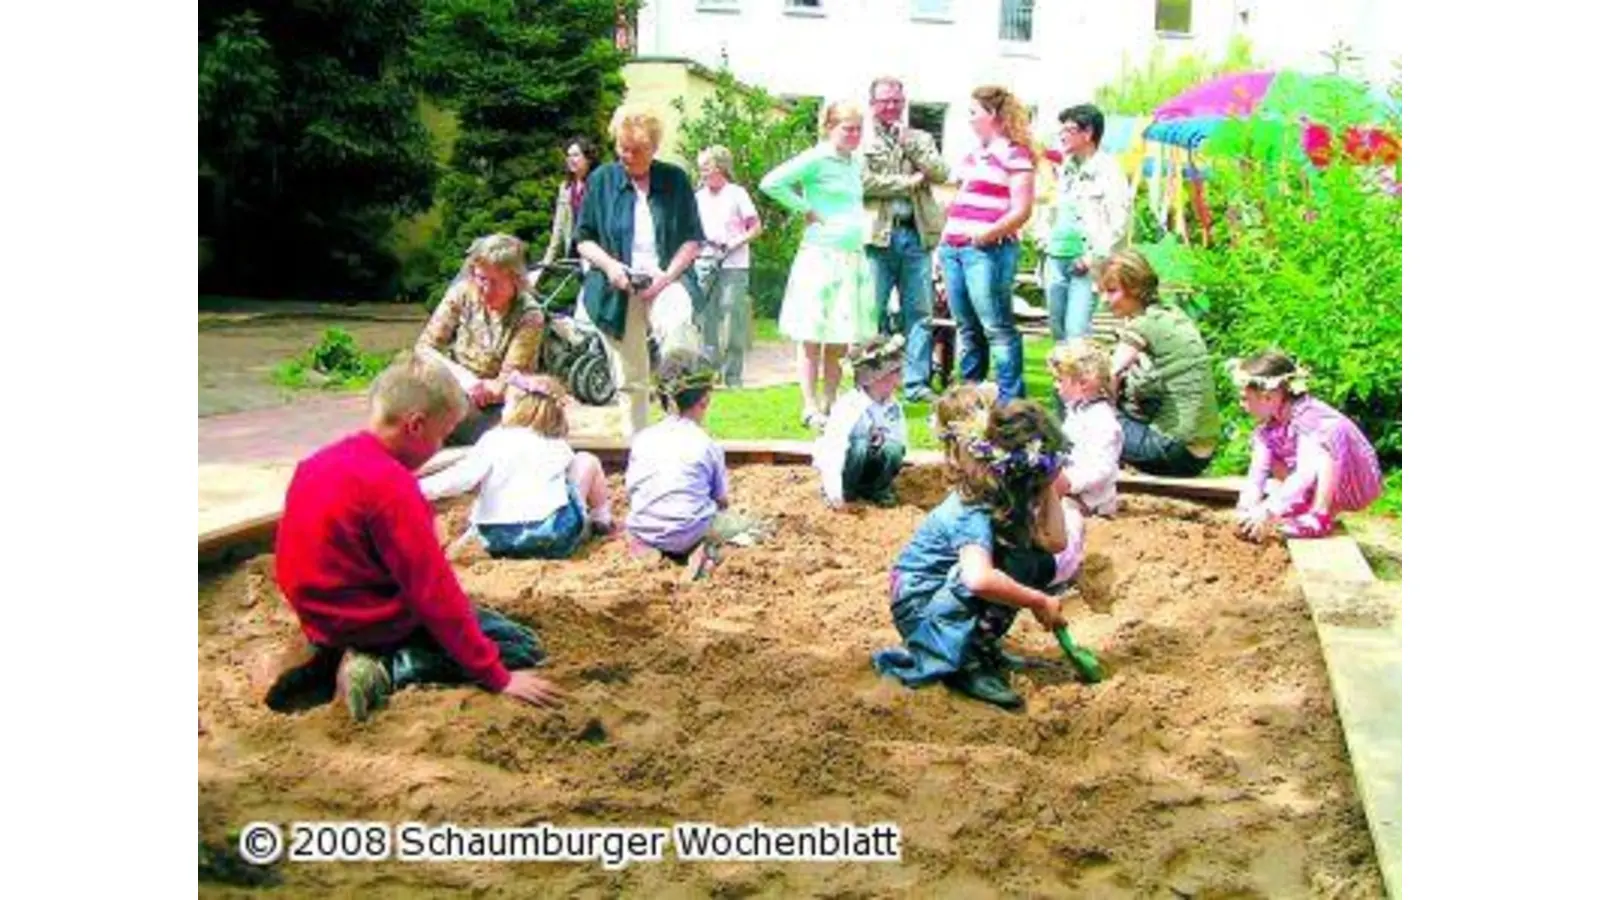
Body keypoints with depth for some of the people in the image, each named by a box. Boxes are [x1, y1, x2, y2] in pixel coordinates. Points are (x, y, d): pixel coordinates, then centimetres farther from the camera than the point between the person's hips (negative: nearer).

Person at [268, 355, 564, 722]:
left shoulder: (324, 460, 4)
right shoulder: (390, 482, -22)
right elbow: (434, 592, -22)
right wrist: (498, 677, -16)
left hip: (327, 616, 9)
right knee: (523, 647, -4)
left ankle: (334, 656, 9)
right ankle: (384, 671, -13)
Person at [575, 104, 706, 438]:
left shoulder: (676, 179, 5)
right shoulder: (601, 179, 7)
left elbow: (693, 239, 5)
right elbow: (584, 239, 9)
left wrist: (667, 275, -11)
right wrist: (609, 264, -11)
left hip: (666, 281, -1)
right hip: (617, 289, 1)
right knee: (630, 382, 6)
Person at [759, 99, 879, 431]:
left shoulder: (855, 162, 14)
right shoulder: (817, 159, -8)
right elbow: (771, 183, -17)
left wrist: (858, 223, 13)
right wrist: (807, 210, -11)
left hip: (854, 258, 7)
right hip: (821, 257, -7)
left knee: (840, 340, 10)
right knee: (813, 338, -1)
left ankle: (829, 404, 18)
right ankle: (810, 408, 4)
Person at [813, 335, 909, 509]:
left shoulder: (893, 406, -10)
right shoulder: (849, 407, -30)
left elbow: (902, 440, -6)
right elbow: (832, 449, -39)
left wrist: (884, 438, -29)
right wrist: (834, 492, -47)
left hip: (869, 462, 5)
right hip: (841, 460, -5)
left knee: (895, 449, -23)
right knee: (859, 447, -35)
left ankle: (877, 489, 2)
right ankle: (844, 490, -10)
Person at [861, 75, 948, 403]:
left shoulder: (920, 139, 20)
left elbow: (941, 173, 6)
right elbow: (863, 182, -10)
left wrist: (910, 145, -1)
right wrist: (909, 182, -4)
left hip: (916, 234, 4)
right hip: (878, 236, -4)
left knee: (920, 313, 3)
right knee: (873, 312, -4)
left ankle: (917, 383, 9)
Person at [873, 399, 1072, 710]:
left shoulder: (1007, 499, -1)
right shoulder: (975, 516, -29)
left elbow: (1055, 542, -1)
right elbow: (978, 579, -48)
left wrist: (1049, 488, -5)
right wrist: (1038, 602, -36)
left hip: (947, 593, 9)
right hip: (918, 609, -9)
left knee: (1041, 565, -1)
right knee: (1018, 566, -27)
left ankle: (980, 643, 5)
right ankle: (967, 664, -20)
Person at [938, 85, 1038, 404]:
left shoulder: (1014, 154, -5)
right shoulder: (973, 155, 20)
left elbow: (1021, 210, -12)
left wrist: (989, 234, -24)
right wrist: (944, 241, 19)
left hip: (987, 251, -9)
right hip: (954, 249, 9)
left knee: (997, 327, -8)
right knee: (967, 329, 13)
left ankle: (1010, 400, -5)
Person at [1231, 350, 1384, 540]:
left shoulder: (1309, 418, -29)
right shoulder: (1268, 429, -4)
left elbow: (1304, 476, -39)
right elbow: (1257, 474, -13)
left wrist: (1270, 511, -44)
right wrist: (1248, 509, -30)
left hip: (1356, 487, -8)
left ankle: (1319, 515, -24)